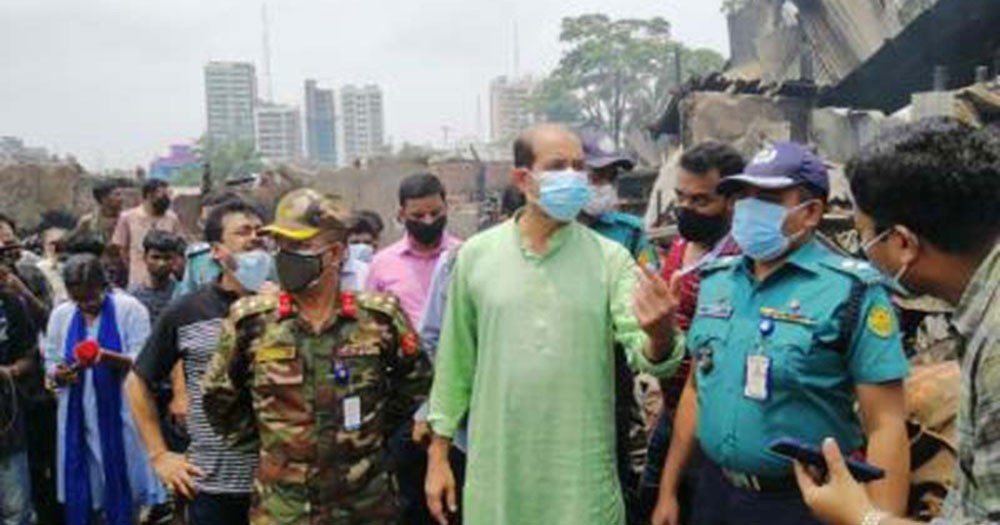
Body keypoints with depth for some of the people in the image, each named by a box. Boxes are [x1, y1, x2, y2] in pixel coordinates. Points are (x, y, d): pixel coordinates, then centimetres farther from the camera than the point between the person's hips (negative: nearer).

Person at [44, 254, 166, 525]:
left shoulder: (130, 308, -7)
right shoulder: (60, 314, 8)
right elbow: (50, 363, 12)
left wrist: (106, 356, -28)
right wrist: (59, 374, -11)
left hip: (119, 413, -4)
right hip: (78, 415, 4)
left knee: (123, 487, 3)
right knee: (79, 488, 9)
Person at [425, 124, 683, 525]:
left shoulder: (610, 258, -4)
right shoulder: (476, 254, -2)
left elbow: (647, 355, -13)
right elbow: (455, 362, 4)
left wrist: (659, 335, -35)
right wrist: (439, 453, 6)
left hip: (583, 473, 0)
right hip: (497, 469, 1)